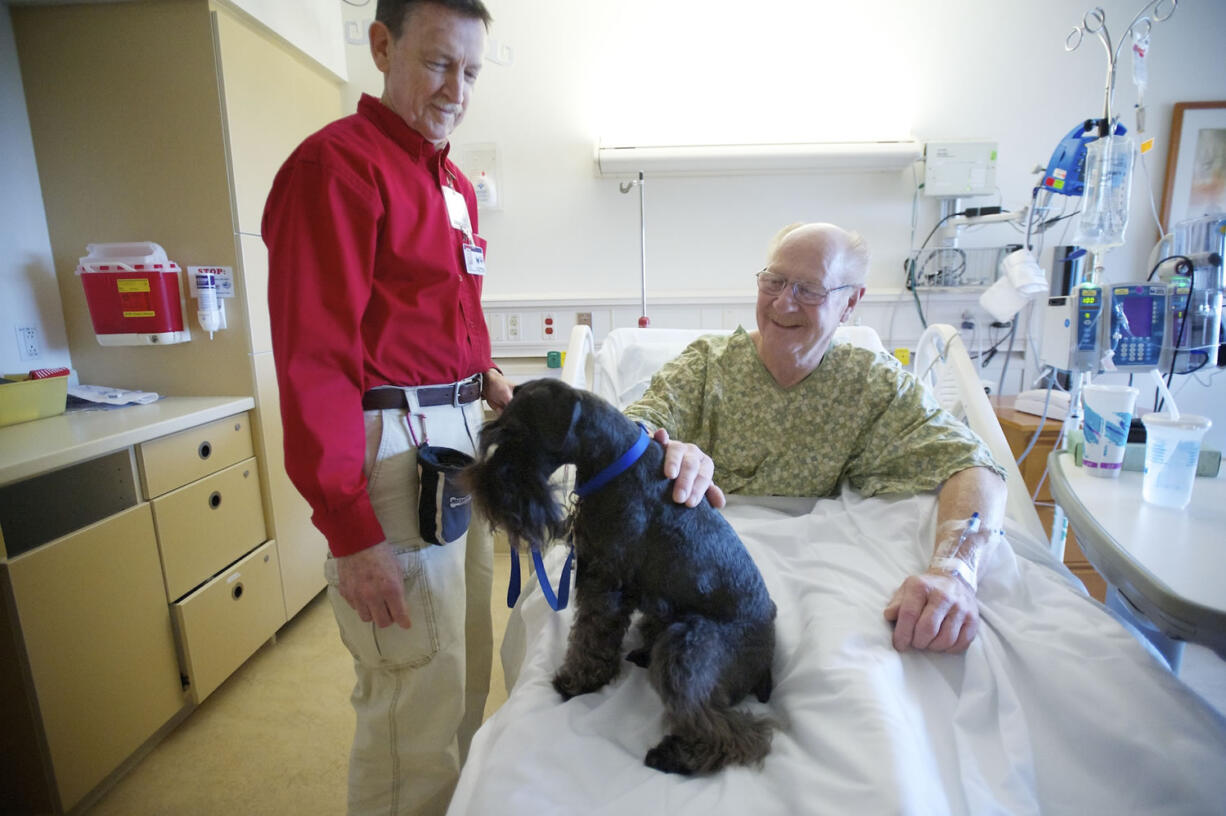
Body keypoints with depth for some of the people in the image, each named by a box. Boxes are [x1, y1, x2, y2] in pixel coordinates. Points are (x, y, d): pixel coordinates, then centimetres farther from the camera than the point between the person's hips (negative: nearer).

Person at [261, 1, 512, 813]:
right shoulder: (337, 161, -9)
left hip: (463, 439, 9)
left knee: (469, 666, 20)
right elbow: (313, 360, -16)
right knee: (417, 693, 3)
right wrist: (352, 533, -17)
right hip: (393, 445, -9)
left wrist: (490, 381, 7)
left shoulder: (454, 182, 17)